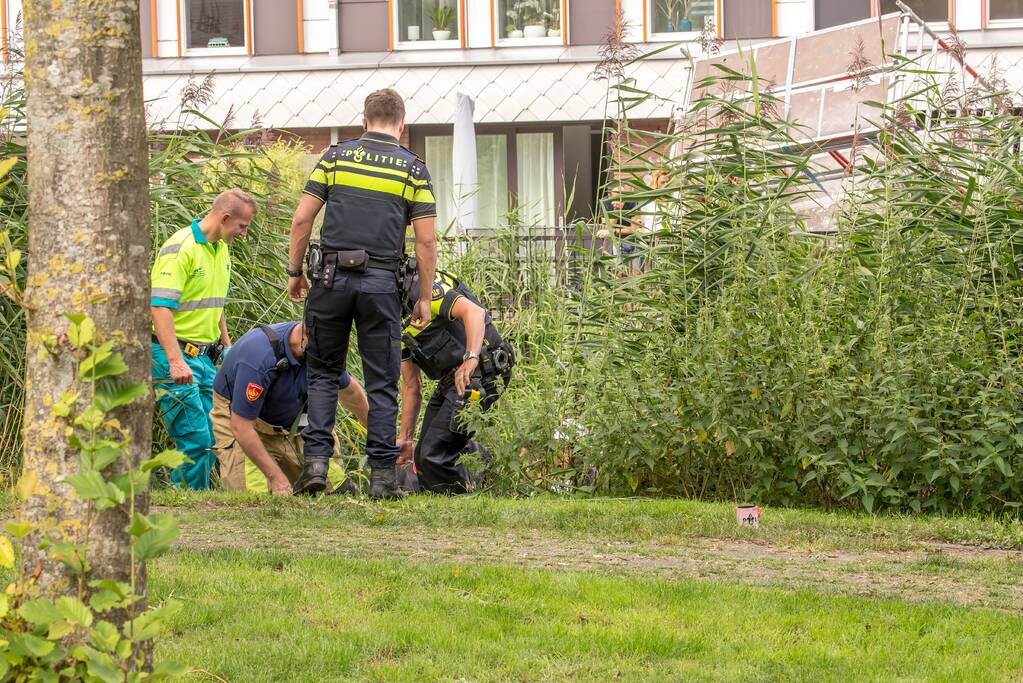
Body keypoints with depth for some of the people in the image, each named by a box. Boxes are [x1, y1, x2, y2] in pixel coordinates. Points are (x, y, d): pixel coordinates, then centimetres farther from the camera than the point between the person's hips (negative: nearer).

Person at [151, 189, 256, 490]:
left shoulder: (221, 249, 14)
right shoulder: (180, 248, -15)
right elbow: (160, 306, -21)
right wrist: (175, 361, -27)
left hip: (204, 356, 9)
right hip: (174, 355, -9)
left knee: (211, 441, 6)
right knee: (196, 439, -14)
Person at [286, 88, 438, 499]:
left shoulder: (337, 156, 5)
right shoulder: (413, 168, 3)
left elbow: (302, 219, 2)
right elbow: (426, 240, -1)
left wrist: (295, 272, 13)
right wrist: (425, 298, 6)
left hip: (331, 277, 1)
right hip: (381, 283, -1)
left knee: (323, 372, 13)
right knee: (382, 382, 5)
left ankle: (316, 460, 0)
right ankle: (382, 475, 3)